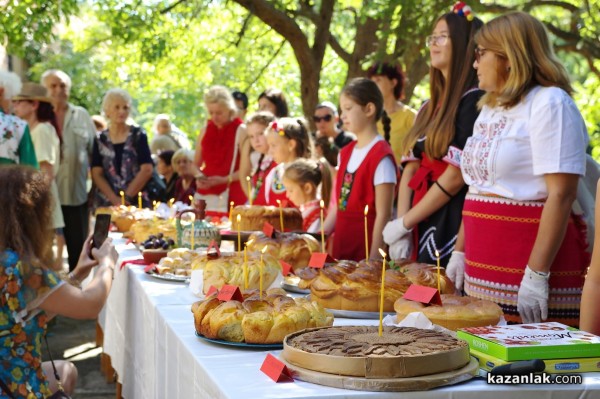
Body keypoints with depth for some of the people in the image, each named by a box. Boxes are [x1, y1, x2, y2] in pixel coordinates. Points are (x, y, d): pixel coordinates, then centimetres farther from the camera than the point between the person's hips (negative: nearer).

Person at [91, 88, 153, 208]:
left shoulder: (138, 135, 4)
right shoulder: (100, 140, 8)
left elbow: (147, 170, -2)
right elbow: (96, 174, 2)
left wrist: (127, 197, -7)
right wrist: (115, 199, -10)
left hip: (136, 202, -1)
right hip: (106, 203, 1)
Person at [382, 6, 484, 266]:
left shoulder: (474, 101, -10)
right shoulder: (430, 107, 15)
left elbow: (456, 176, -15)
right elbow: (411, 169, 10)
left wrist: (403, 223, -9)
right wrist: (402, 231, -2)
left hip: (452, 231, -7)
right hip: (421, 232, 7)